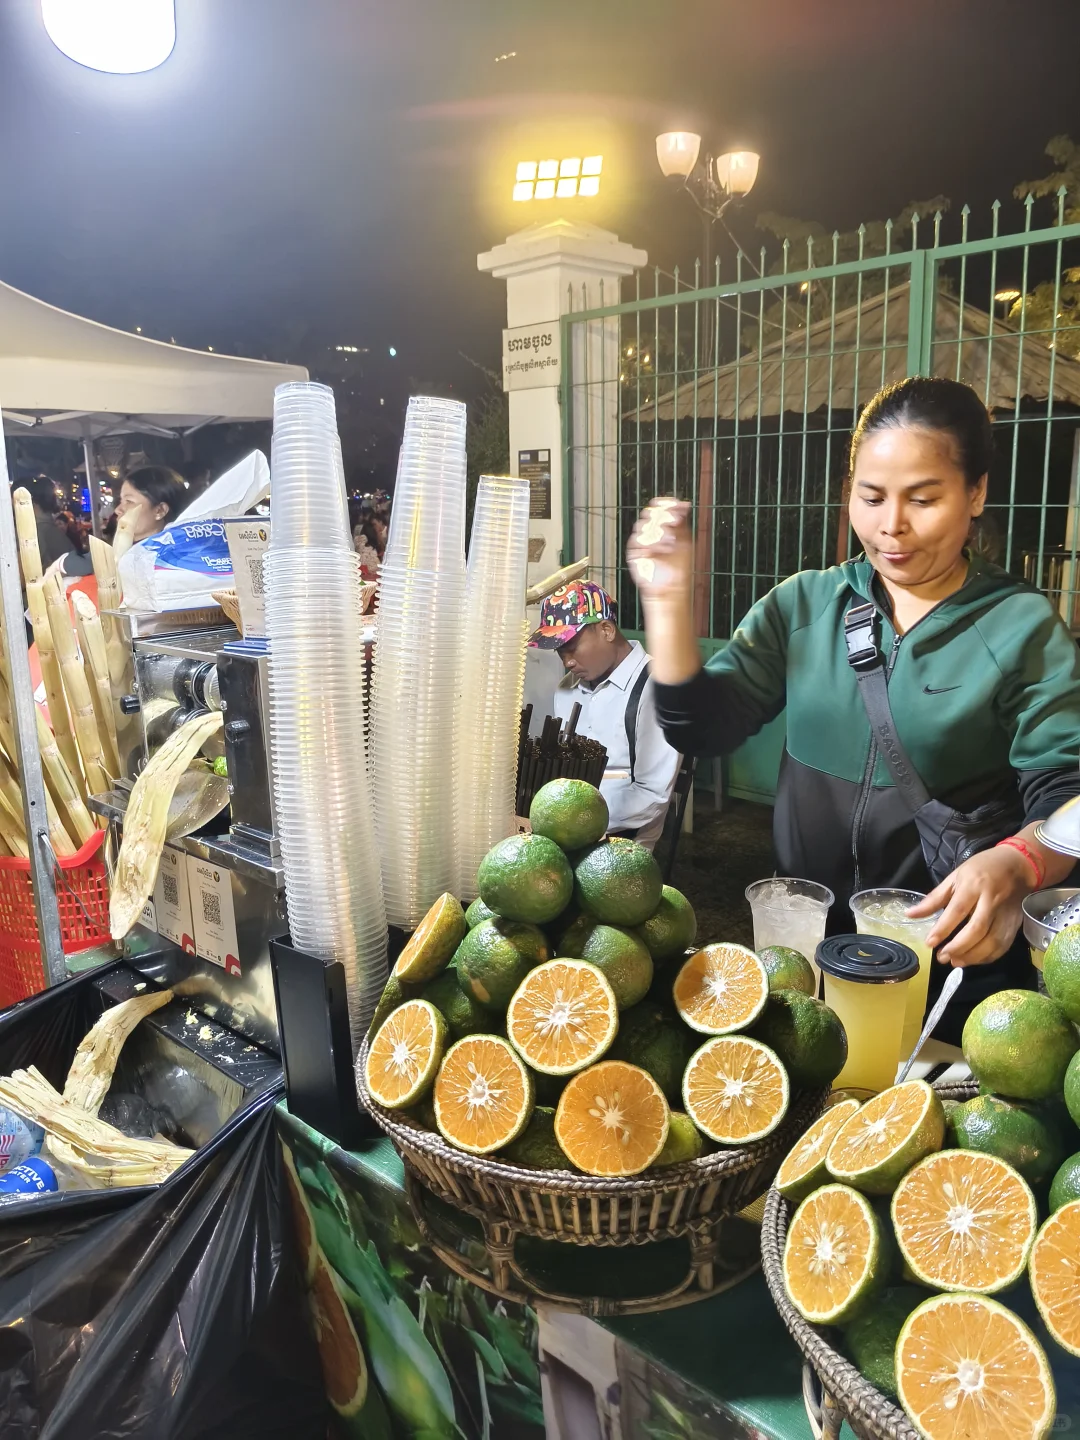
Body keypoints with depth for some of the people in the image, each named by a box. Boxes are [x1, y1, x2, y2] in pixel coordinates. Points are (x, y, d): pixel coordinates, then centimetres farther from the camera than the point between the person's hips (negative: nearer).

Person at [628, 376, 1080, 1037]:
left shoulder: (1024, 628, -7)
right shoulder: (804, 604, 1)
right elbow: (702, 728, -3)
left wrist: (1016, 864, -35)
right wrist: (669, 600, -16)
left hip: (957, 962, -3)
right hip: (804, 942, 3)